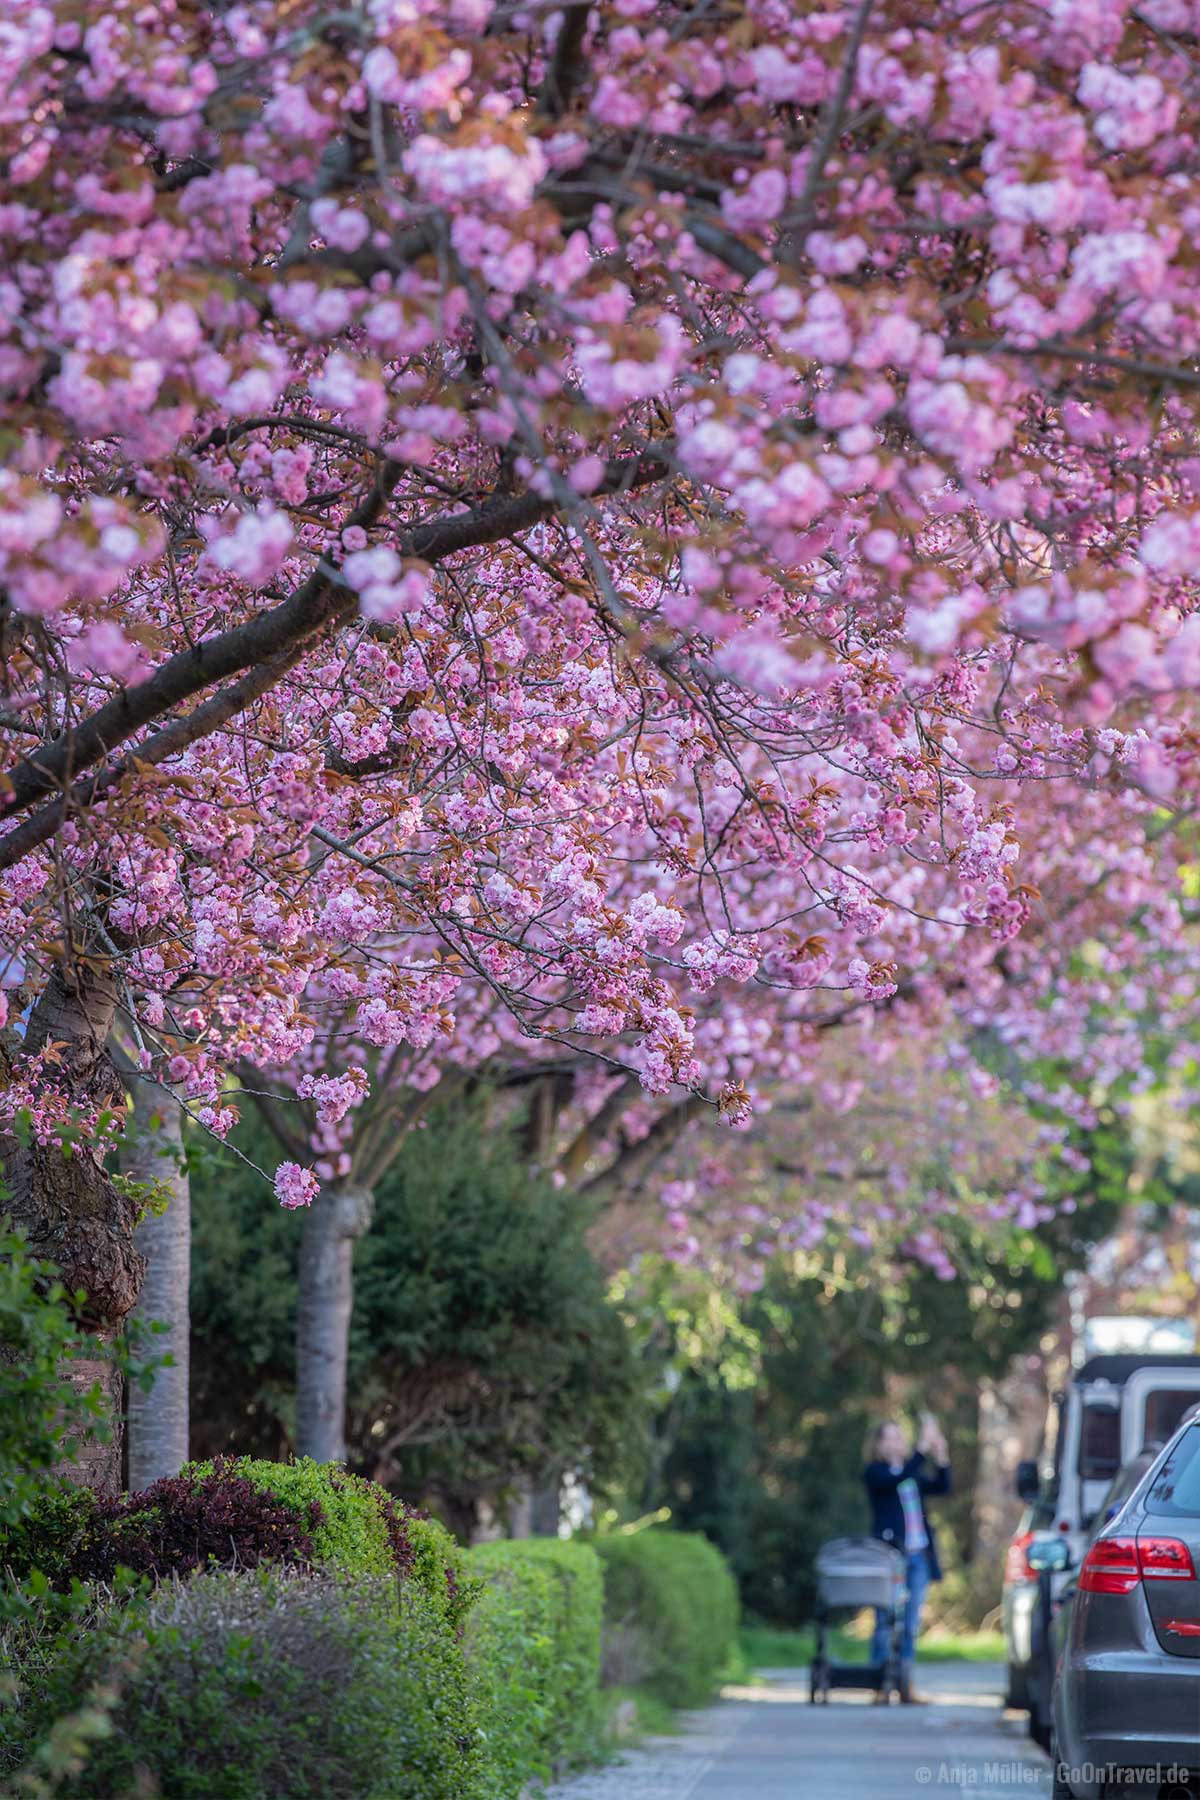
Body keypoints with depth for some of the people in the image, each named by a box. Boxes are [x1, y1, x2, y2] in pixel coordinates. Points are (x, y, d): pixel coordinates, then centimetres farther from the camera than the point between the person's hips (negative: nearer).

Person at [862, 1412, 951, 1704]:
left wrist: (941, 1456, -6)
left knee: (911, 1626, 5)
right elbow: (899, 1478, -21)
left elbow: (942, 1486, 7)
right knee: (886, 1623, -5)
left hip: (918, 1556, 6)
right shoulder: (875, 1472, -2)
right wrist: (923, 1447, -23)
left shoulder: (914, 1473, 17)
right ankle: (881, 1687, -3)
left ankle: (906, 1687, 8)